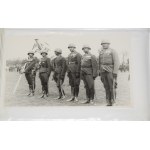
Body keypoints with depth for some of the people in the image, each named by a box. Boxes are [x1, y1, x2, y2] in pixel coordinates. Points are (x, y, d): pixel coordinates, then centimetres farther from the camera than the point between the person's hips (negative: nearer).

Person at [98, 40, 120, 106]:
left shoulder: (113, 51, -5)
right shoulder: (101, 52, 12)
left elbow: (116, 63, -11)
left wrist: (115, 73, -18)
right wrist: (100, 73, 12)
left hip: (110, 71, -5)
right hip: (103, 72, 5)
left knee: (112, 87, -7)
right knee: (106, 87, 5)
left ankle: (113, 102, 1)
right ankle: (108, 102, 9)